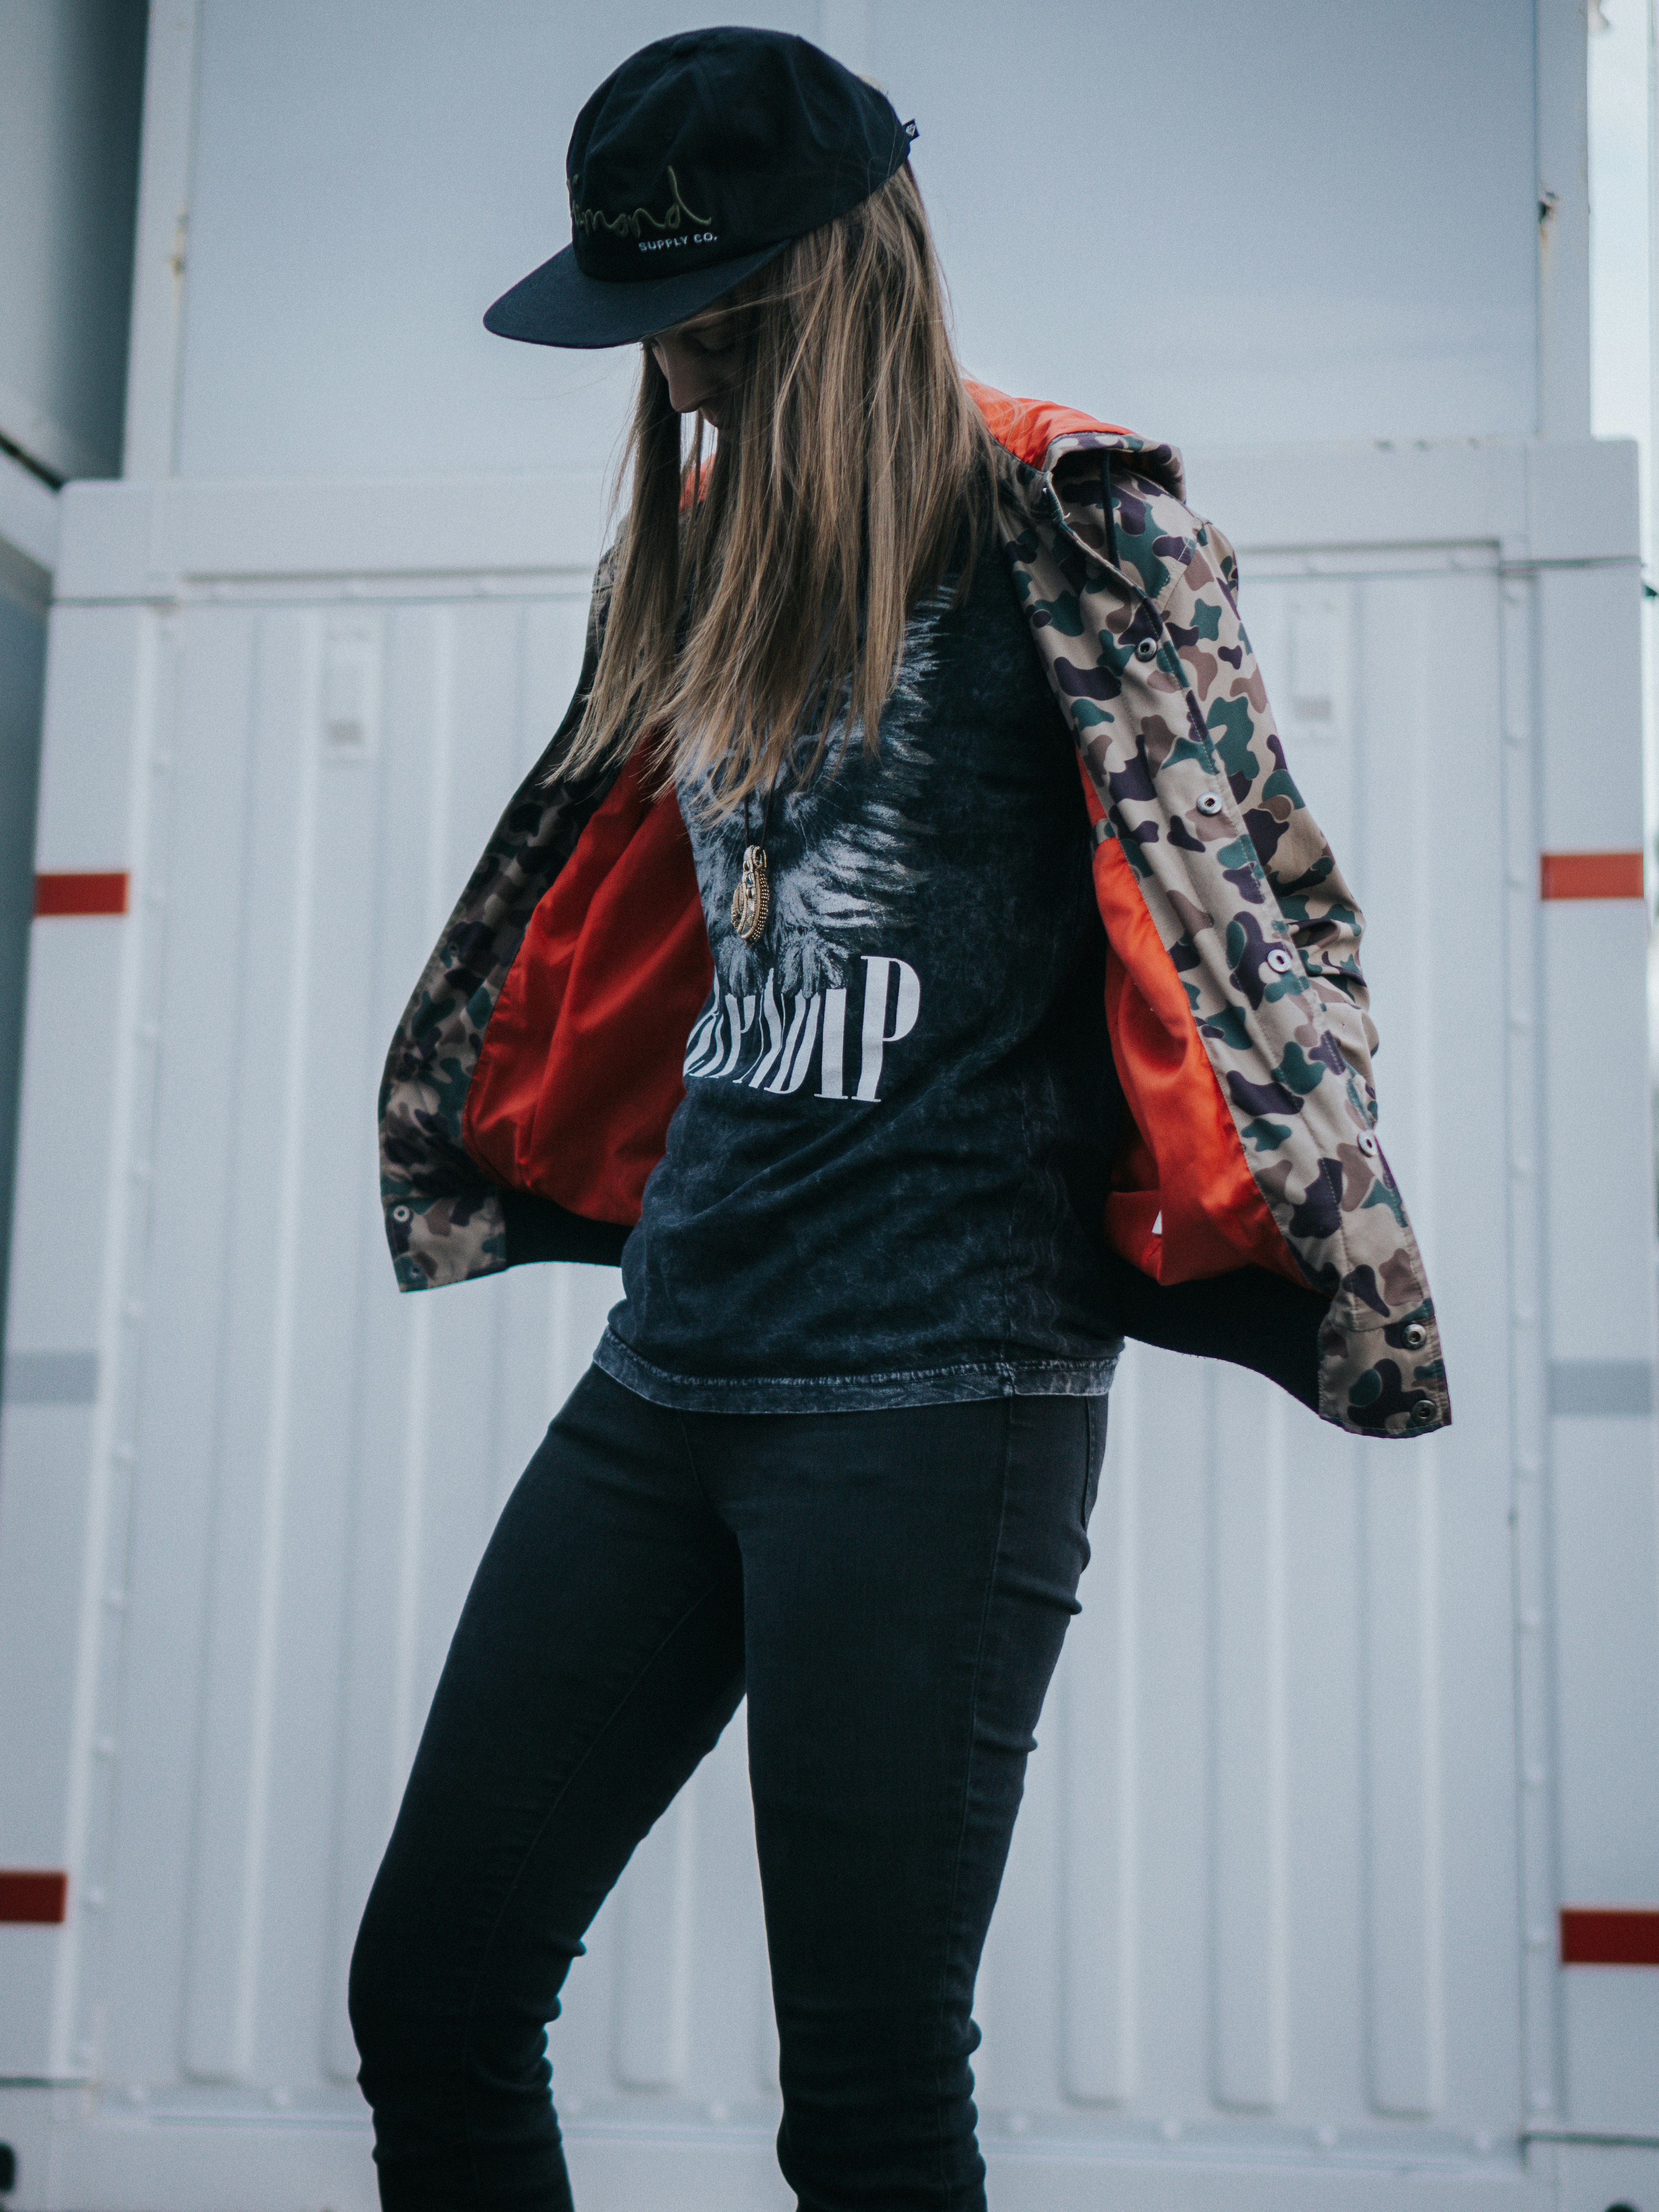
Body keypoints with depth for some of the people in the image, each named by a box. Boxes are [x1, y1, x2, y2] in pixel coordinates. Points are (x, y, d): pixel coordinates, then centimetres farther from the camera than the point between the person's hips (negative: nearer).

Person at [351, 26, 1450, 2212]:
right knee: (428, 1996, 8)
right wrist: (473, 1151, 31)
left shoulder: (1067, 522, -5)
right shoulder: (706, 557, 16)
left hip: (931, 1394, -7)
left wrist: (1333, 1262, -10)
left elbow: (1255, 898, -6)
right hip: (665, 1376, 7)